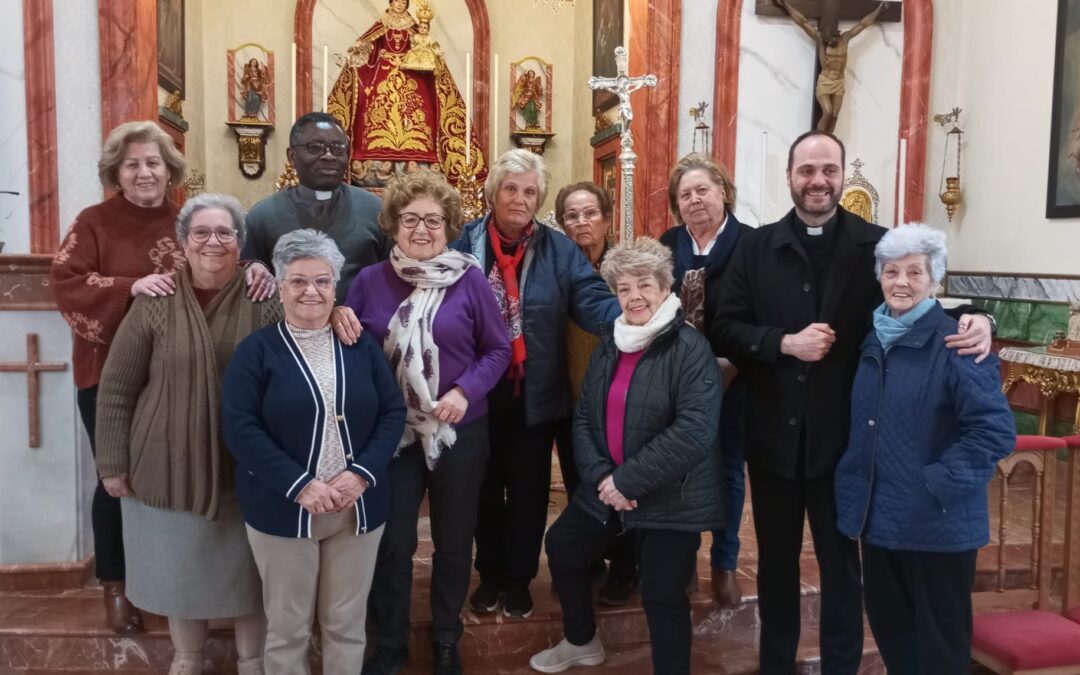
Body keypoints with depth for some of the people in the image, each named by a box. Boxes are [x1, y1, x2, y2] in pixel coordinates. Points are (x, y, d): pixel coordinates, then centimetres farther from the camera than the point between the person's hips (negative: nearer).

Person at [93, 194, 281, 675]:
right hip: (170, 467, 1)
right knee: (179, 566, 17)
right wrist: (114, 464, -3)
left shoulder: (266, 302, -7)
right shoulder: (156, 303, -6)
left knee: (247, 568, 14)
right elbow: (115, 390, -2)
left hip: (247, 469, 0)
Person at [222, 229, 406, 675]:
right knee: (287, 626, 11)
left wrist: (361, 474, -13)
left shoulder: (362, 345, 5)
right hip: (283, 510, -2)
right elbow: (240, 428, -11)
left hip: (358, 508, 3)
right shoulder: (257, 350, -3)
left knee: (347, 623, 14)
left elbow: (393, 413, 2)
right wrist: (299, 485, -20)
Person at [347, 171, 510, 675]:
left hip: (459, 430, 0)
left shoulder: (469, 279, -7)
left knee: (453, 540, 14)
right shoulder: (369, 281, -3)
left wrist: (466, 391, -17)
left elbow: (498, 348, -4)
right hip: (391, 431, 1)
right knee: (391, 542, 10)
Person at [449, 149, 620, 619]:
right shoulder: (465, 242, -4)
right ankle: (490, 574, 37)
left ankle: (519, 578, 34)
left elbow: (593, 300, -14)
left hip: (535, 395, 0)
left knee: (528, 489, 14)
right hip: (478, 392, 0)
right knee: (486, 486, 17)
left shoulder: (558, 249, -3)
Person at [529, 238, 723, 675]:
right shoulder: (608, 346, 6)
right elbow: (584, 417, 5)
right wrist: (600, 476, -12)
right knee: (562, 549, 21)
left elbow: (695, 431, -26)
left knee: (662, 596, 0)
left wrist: (628, 480, -22)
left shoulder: (691, 348, -17)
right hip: (607, 489, 8)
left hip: (670, 498, -7)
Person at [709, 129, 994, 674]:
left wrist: (971, 322, -23)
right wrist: (785, 343, -18)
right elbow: (723, 330, -4)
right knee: (775, 559, 18)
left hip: (843, 435, -2)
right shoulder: (756, 247, 1)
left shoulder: (876, 245, -3)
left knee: (841, 562, 14)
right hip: (773, 433, 2)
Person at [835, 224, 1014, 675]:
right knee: (887, 622, 19)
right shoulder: (873, 341, 7)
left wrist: (940, 484, -22)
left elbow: (995, 430, -20)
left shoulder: (956, 343, -14)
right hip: (878, 517, 6)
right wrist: (855, 493, 12)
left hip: (937, 522, -6)